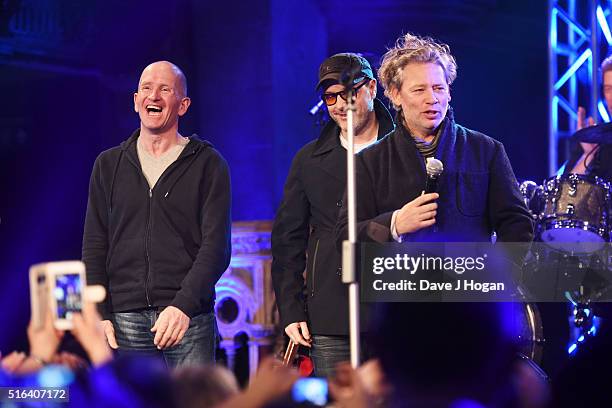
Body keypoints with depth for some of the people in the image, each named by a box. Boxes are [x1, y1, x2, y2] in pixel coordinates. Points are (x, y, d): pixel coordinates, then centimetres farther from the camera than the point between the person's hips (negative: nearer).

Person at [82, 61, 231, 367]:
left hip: (189, 318, -2)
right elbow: (94, 249, 13)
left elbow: (216, 247, -3)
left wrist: (183, 306, -17)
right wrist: (98, 315, -1)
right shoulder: (109, 165, 15)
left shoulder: (207, 164, 6)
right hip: (125, 318, 2)